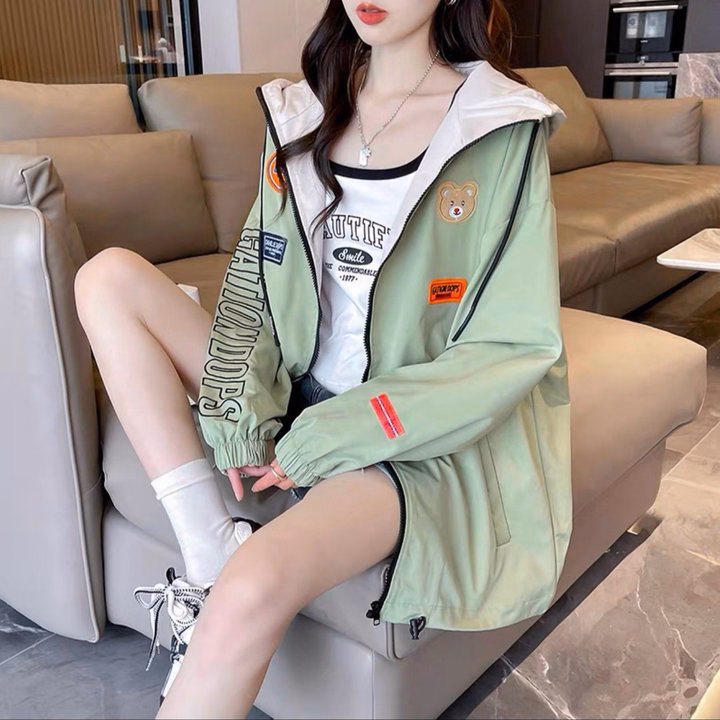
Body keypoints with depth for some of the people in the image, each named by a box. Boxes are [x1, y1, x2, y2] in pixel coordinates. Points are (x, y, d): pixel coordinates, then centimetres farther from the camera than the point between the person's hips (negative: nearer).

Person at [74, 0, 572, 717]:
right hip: (295, 400, 6)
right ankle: (209, 547, -13)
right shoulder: (301, 113, 8)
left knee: (255, 588, -33)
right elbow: (253, 283, 8)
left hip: (416, 438, -5)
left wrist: (326, 440, -15)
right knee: (108, 278, -7)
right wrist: (243, 414, -10)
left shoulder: (503, 128, -8)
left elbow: (516, 344, -12)